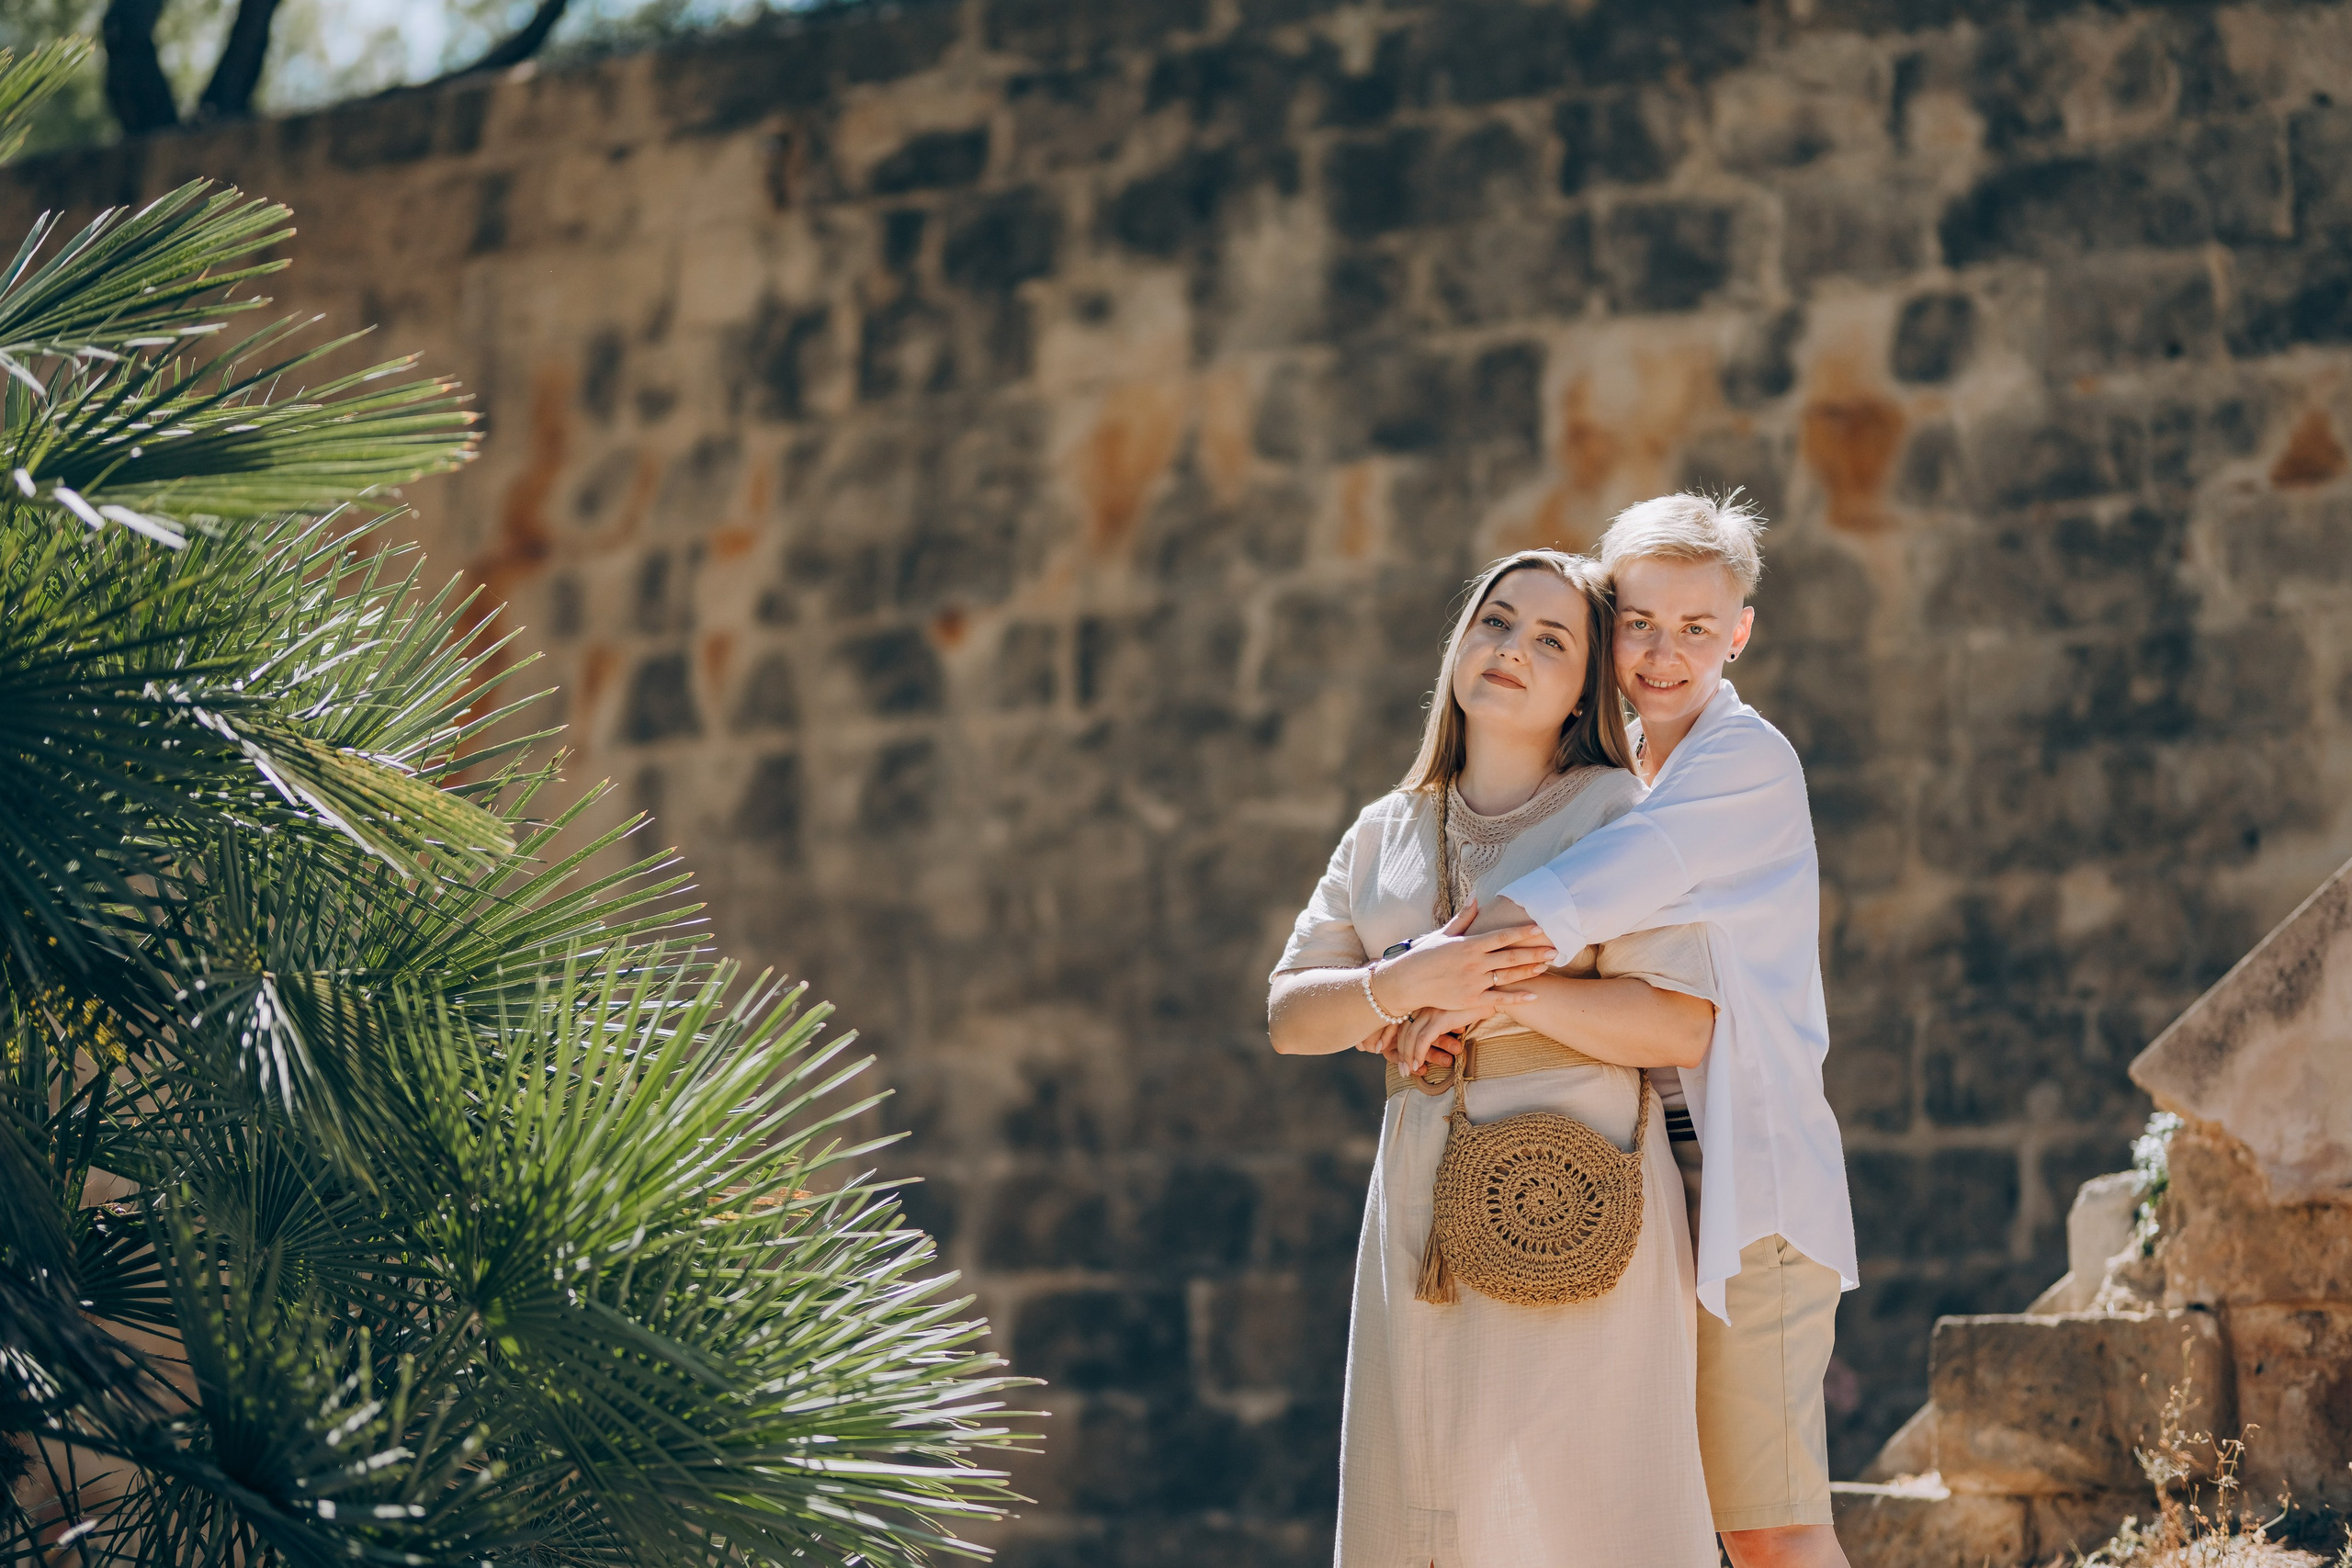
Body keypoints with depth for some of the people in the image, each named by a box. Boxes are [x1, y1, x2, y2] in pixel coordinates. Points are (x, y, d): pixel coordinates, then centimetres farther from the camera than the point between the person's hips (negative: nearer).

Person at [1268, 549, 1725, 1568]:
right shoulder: (1387, 832, 15)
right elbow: (1290, 1016, 10)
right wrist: (1401, 985, -8)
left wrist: (1507, 992, -12)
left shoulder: (1617, 813, 0)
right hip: (1422, 1206, 5)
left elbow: (1680, 1027, -9)